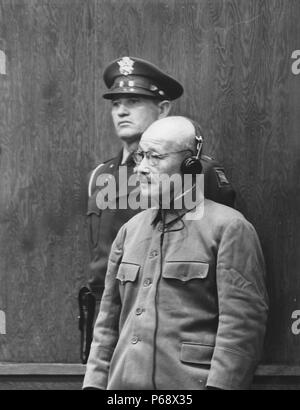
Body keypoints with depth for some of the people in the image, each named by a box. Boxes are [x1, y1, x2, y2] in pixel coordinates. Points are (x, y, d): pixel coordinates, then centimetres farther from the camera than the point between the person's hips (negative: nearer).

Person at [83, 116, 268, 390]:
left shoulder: (229, 228, -6)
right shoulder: (131, 229, 13)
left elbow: (242, 323, -12)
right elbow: (108, 321, 15)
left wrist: (219, 385, -18)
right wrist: (95, 383, 8)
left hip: (192, 382, -5)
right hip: (124, 383, 5)